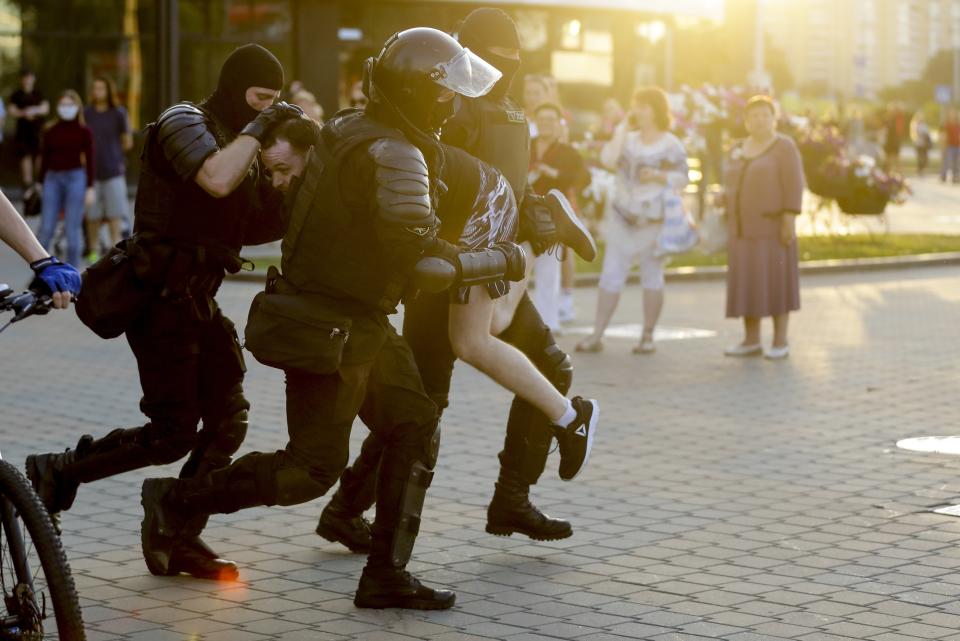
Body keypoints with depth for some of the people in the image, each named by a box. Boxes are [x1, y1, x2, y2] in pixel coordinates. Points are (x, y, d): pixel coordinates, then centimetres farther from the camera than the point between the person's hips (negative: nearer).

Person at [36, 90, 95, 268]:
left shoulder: (84, 131, 2)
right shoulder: (50, 132, 7)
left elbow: (90, 160, 1)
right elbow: (45, 159, 11)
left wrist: (90, 188, -4)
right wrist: (41, 185, 9)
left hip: (76, 178, -2)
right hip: (53, 178, 2)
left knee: (73, 229, 0)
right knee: (46, 228, -1)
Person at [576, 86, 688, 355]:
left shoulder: (671, 145, -1)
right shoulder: (628, 139, 11)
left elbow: (683, 179, -4)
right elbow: (608, 159, -4)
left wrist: (658, 176, -20)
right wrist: (623, 128, -3)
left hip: (654, 219, -4)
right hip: (623, 216, 4)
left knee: (652, 276, 4)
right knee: (611, 275, -1)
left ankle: (648, 336, 11)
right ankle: (597, 335, -1)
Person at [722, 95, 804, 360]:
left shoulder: (784, 146, -8)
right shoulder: (739, 150, 11)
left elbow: (794, 185, -13)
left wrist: (789, 220, -19)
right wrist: (731, 223, 11)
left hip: (773, 226, -6)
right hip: (746, 227, 6)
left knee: (776, 281, -4)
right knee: (747, 282, 5)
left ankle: (780, 341, 3)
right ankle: (751, 340, 11)